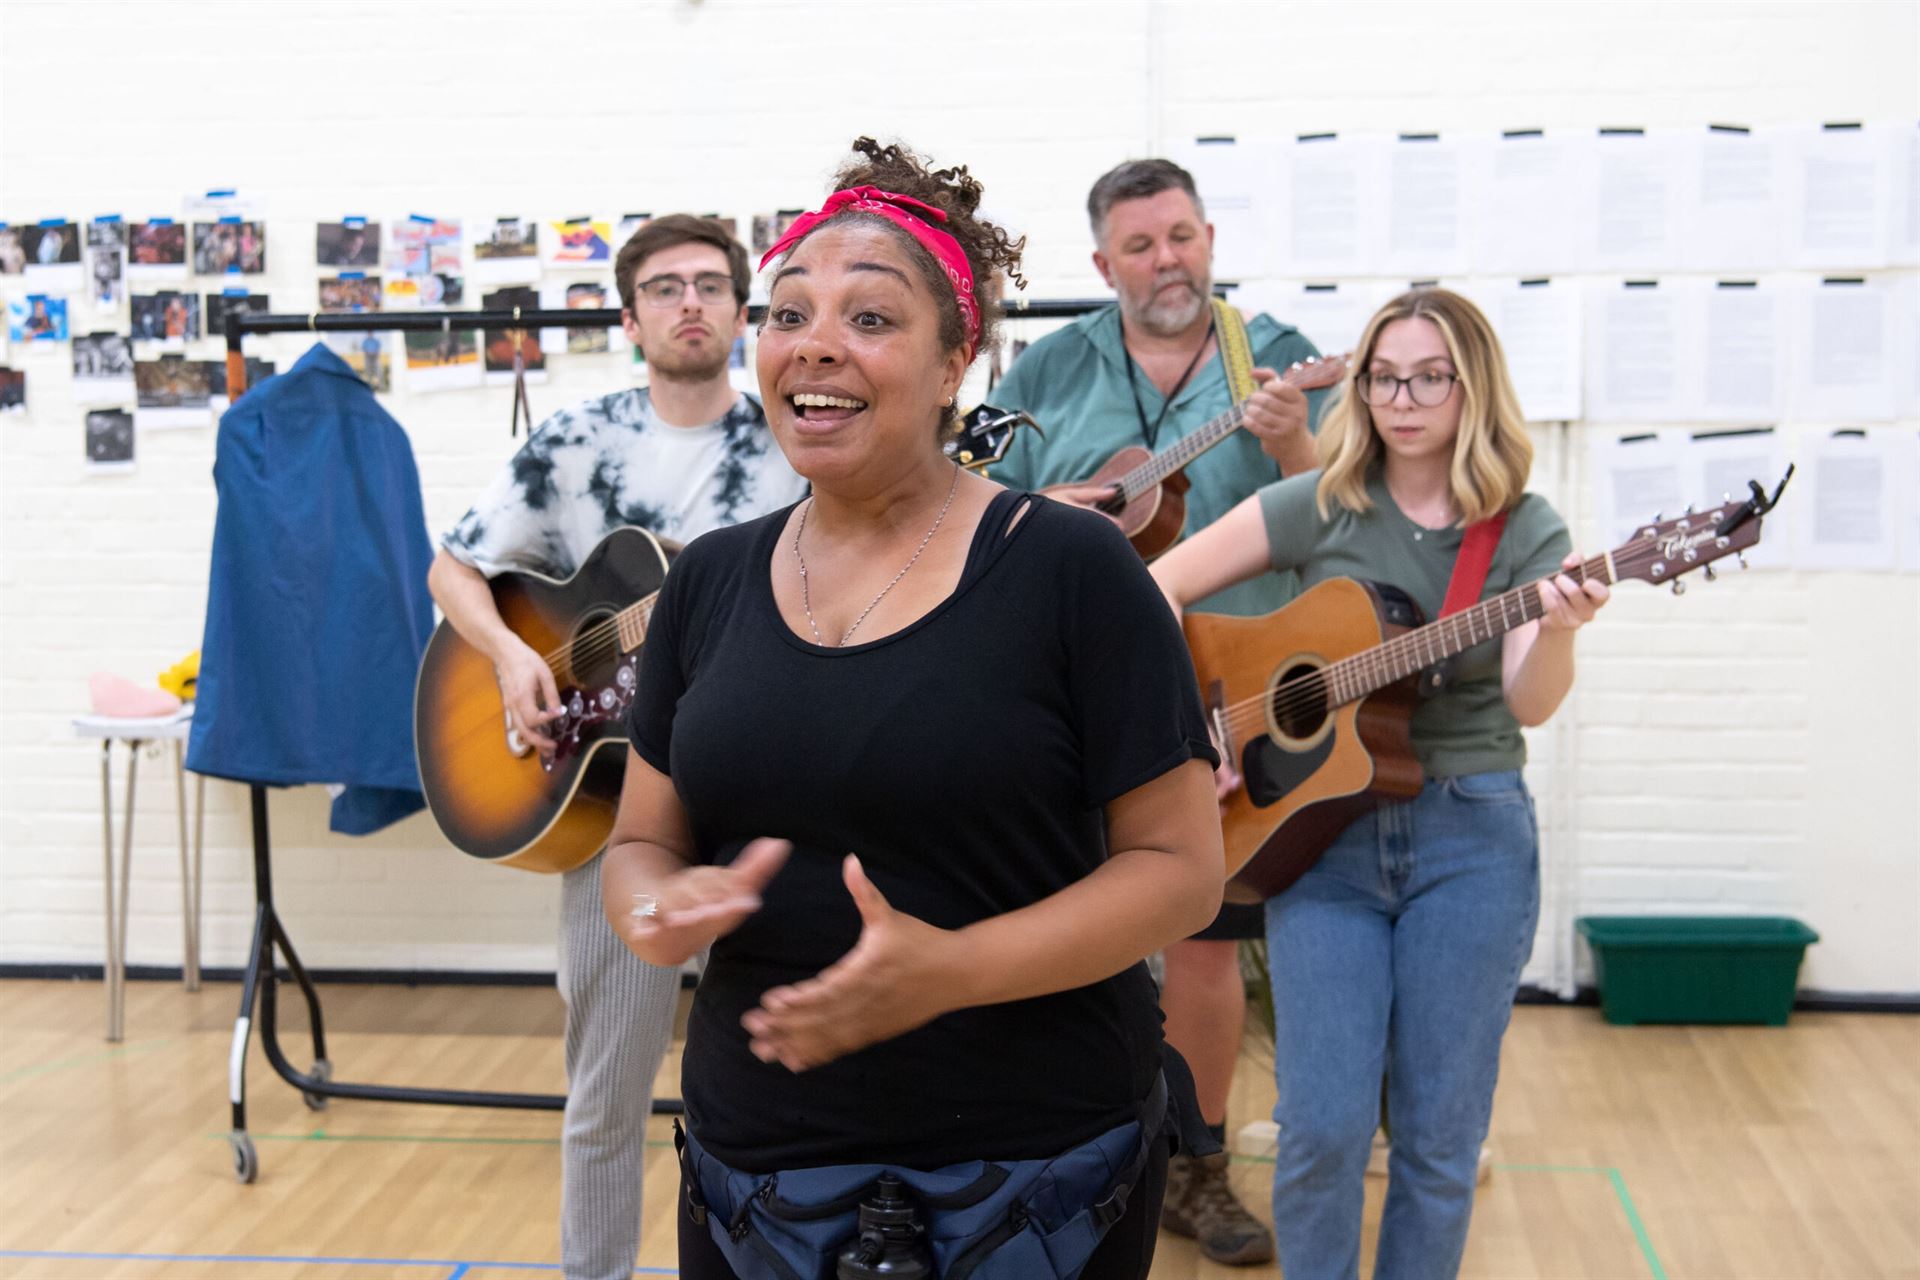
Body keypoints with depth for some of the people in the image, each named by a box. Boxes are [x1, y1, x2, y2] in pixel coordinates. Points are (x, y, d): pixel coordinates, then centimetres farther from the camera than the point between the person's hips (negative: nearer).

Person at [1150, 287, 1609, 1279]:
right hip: (1323, 829, 0)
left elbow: (1529, 701, -13)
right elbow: (1159, 587, 1)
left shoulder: (1526, 533, 0)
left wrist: (1558, 631, -34)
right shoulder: (1319, 507, 0)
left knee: (1441, 1134, 5)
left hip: (1471, 837, 0)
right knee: (1323, 1123, -4)